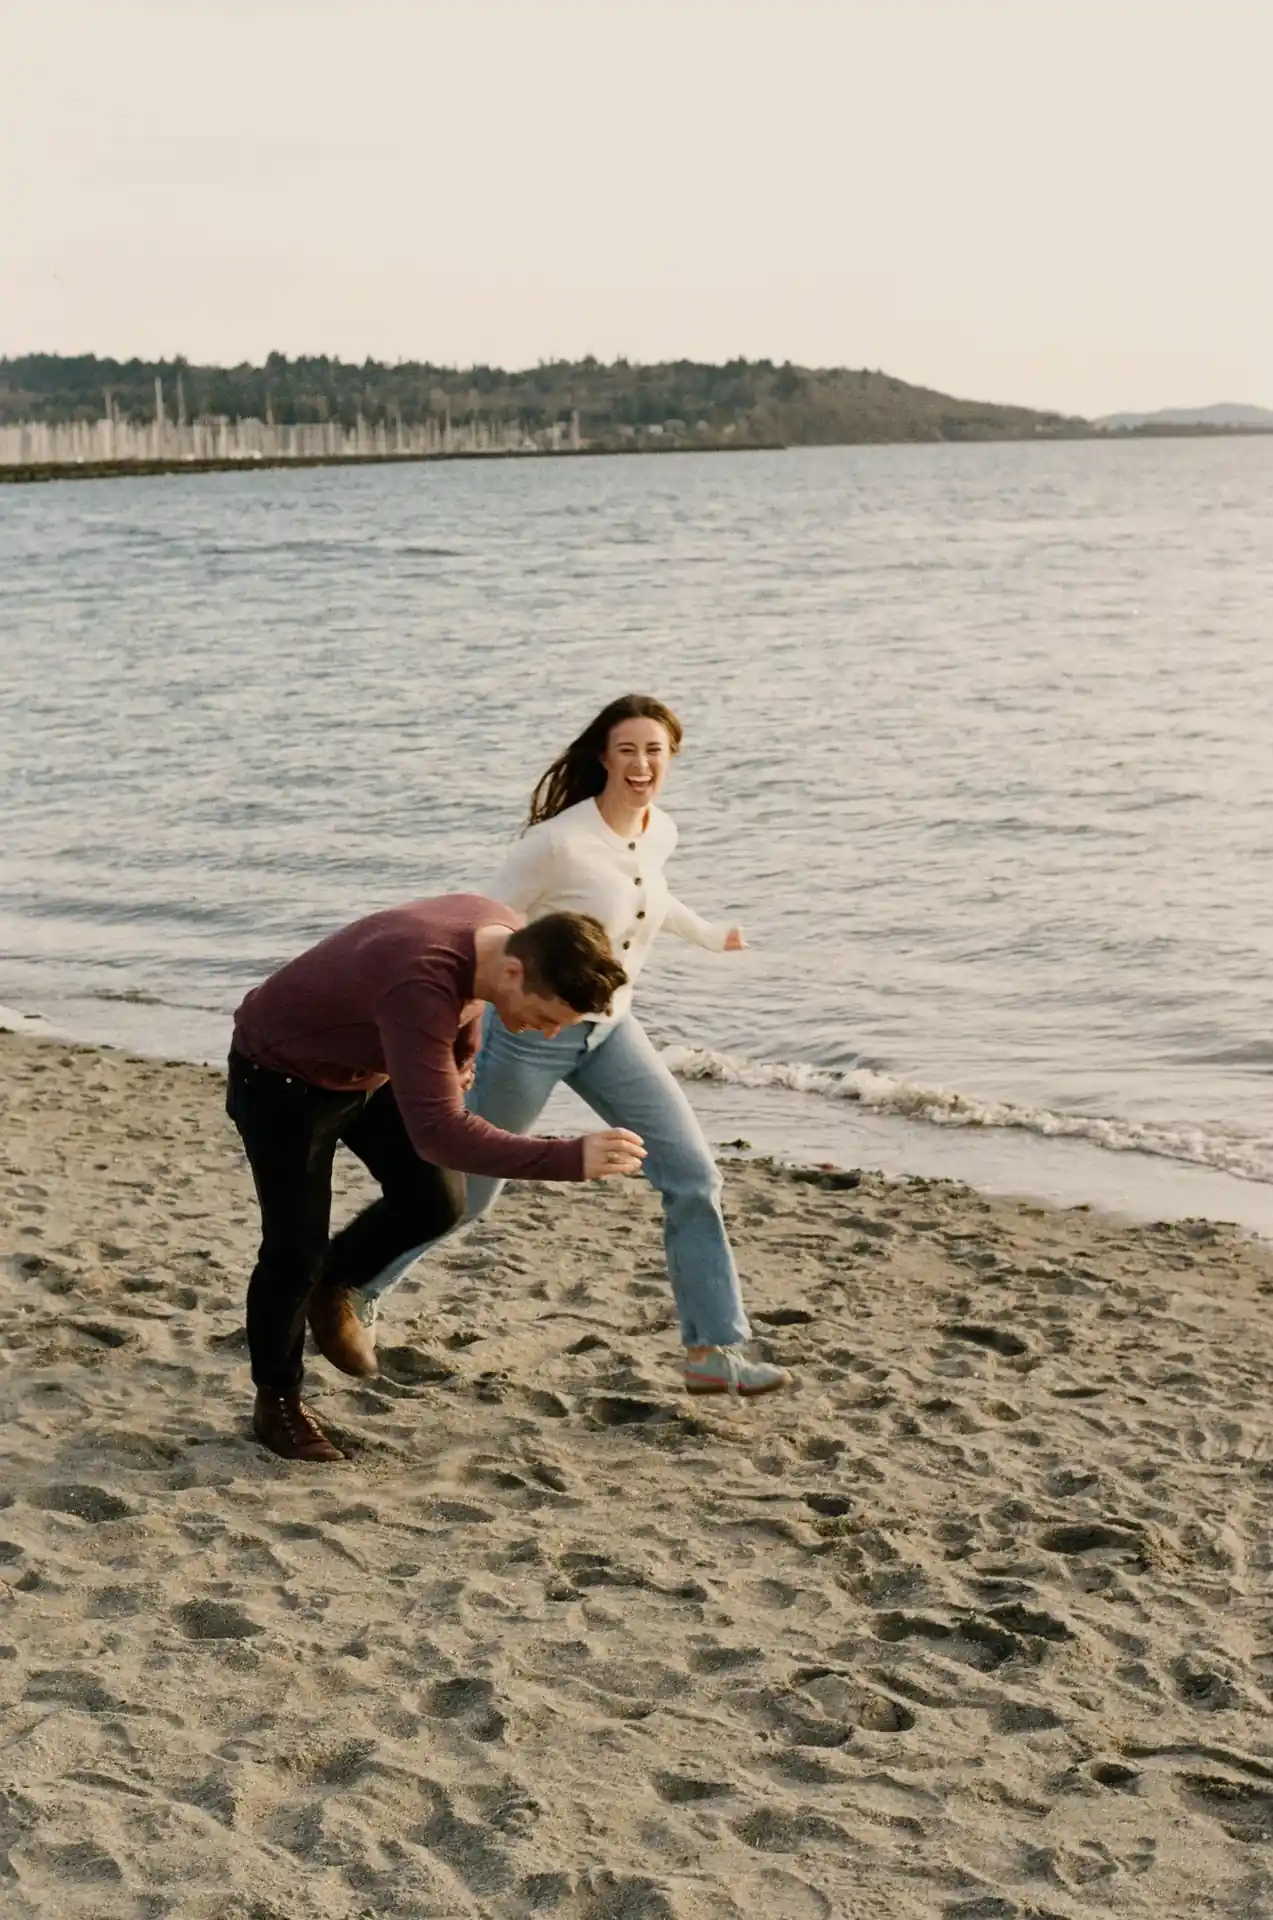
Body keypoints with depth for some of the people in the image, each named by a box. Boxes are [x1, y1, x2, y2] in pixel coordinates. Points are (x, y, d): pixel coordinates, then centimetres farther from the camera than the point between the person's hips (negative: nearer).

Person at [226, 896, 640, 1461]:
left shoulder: (509, 934, -19)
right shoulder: (421, 984, -44)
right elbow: (438, 1132, -50)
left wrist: (461, 1057, 17)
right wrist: (571, 1159, -54)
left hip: (368, 1069, 8)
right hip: (281, 1075, -7)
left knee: (434, 1203, -3)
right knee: (296, 1247, -5)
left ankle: (331, 1284, 24)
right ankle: (277, 1401, 17)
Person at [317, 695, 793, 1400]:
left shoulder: (659, 834, -2)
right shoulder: (559, 842, -25)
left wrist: (710, 934, 33)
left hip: (611, 1030, 6)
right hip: (532, 1031, -6)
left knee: (692, 1174, -3)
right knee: (463, 1190, 8)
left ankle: (715, 1352, 5)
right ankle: (353, 1295, 33)